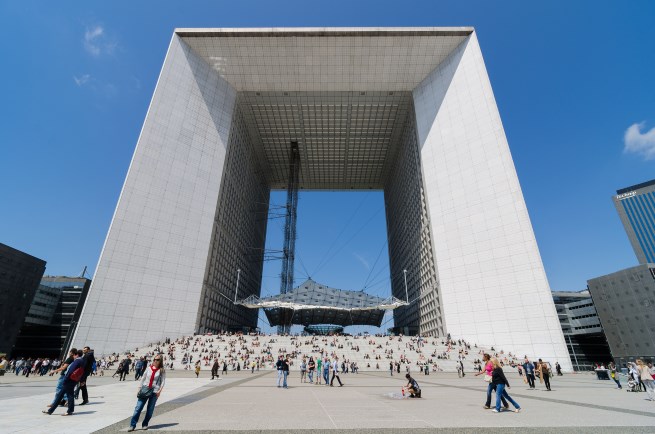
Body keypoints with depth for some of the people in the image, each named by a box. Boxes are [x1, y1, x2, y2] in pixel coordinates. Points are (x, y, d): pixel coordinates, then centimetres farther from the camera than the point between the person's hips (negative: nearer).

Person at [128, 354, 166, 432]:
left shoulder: (162, 370, -2)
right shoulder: (148, 368, 6)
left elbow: (163, 381, -5)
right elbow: (143, 379, 10)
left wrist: (159, 390, -13)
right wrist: (139, 388, 3)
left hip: (154, 391, -2)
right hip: (145, 389, 2)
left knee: (150, 410, 4)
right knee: (138, 408, -2)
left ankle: (145, 424, 21)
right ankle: (132, 425, 7)